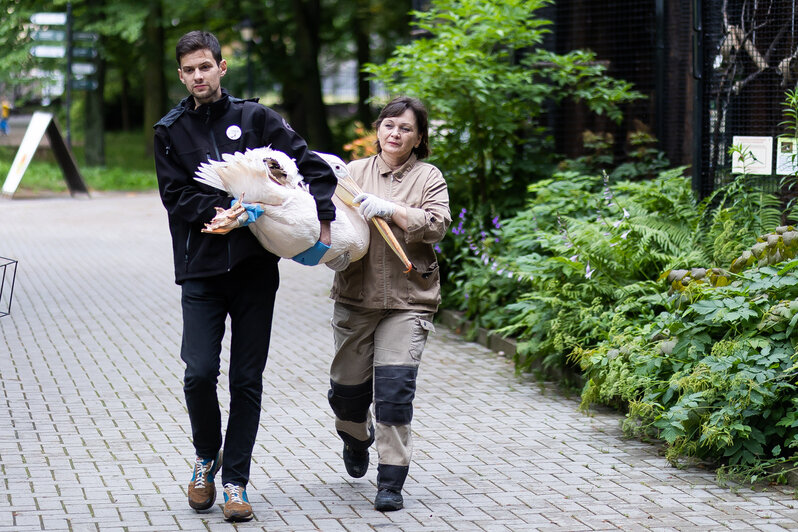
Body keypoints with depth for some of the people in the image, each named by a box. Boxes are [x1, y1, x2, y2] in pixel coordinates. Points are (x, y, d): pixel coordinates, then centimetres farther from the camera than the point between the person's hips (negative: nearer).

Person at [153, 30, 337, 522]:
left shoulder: (256, 118, 6)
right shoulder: (171, 131, 8)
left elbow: (315, 167, 5)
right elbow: (176, 198, -2)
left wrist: (322, 227, -6)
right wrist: (223, 211, -18)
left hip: (255, 269, 0)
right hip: (201, 270, 0)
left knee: (247, 380, 2)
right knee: (200, 373, -9)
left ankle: (236, 481, 12)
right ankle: (206, 458, 17)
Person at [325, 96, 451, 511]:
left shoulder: (428, 177, 6)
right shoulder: (353, 172, 11)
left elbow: (436, 226, -7)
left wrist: (389, 209, -17)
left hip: (407, 300, -2)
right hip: (355, 296, 2)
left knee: (395, 389, -12)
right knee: (349, 385, 8)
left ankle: (391, 483, -4)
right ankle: (356, 438, 43)